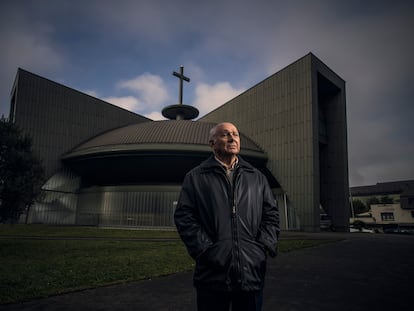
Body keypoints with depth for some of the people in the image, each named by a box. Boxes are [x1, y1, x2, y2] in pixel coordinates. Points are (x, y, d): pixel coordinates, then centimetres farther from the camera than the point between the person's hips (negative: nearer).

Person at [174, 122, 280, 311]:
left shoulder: (257, 178, 16)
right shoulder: (195, 177, 6)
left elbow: (271, 215, 13)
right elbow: (184, 217, -1)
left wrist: (264, 247, -2)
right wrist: (205, 250, -11)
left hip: (252, 272, 3)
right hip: (212, 273, -2)